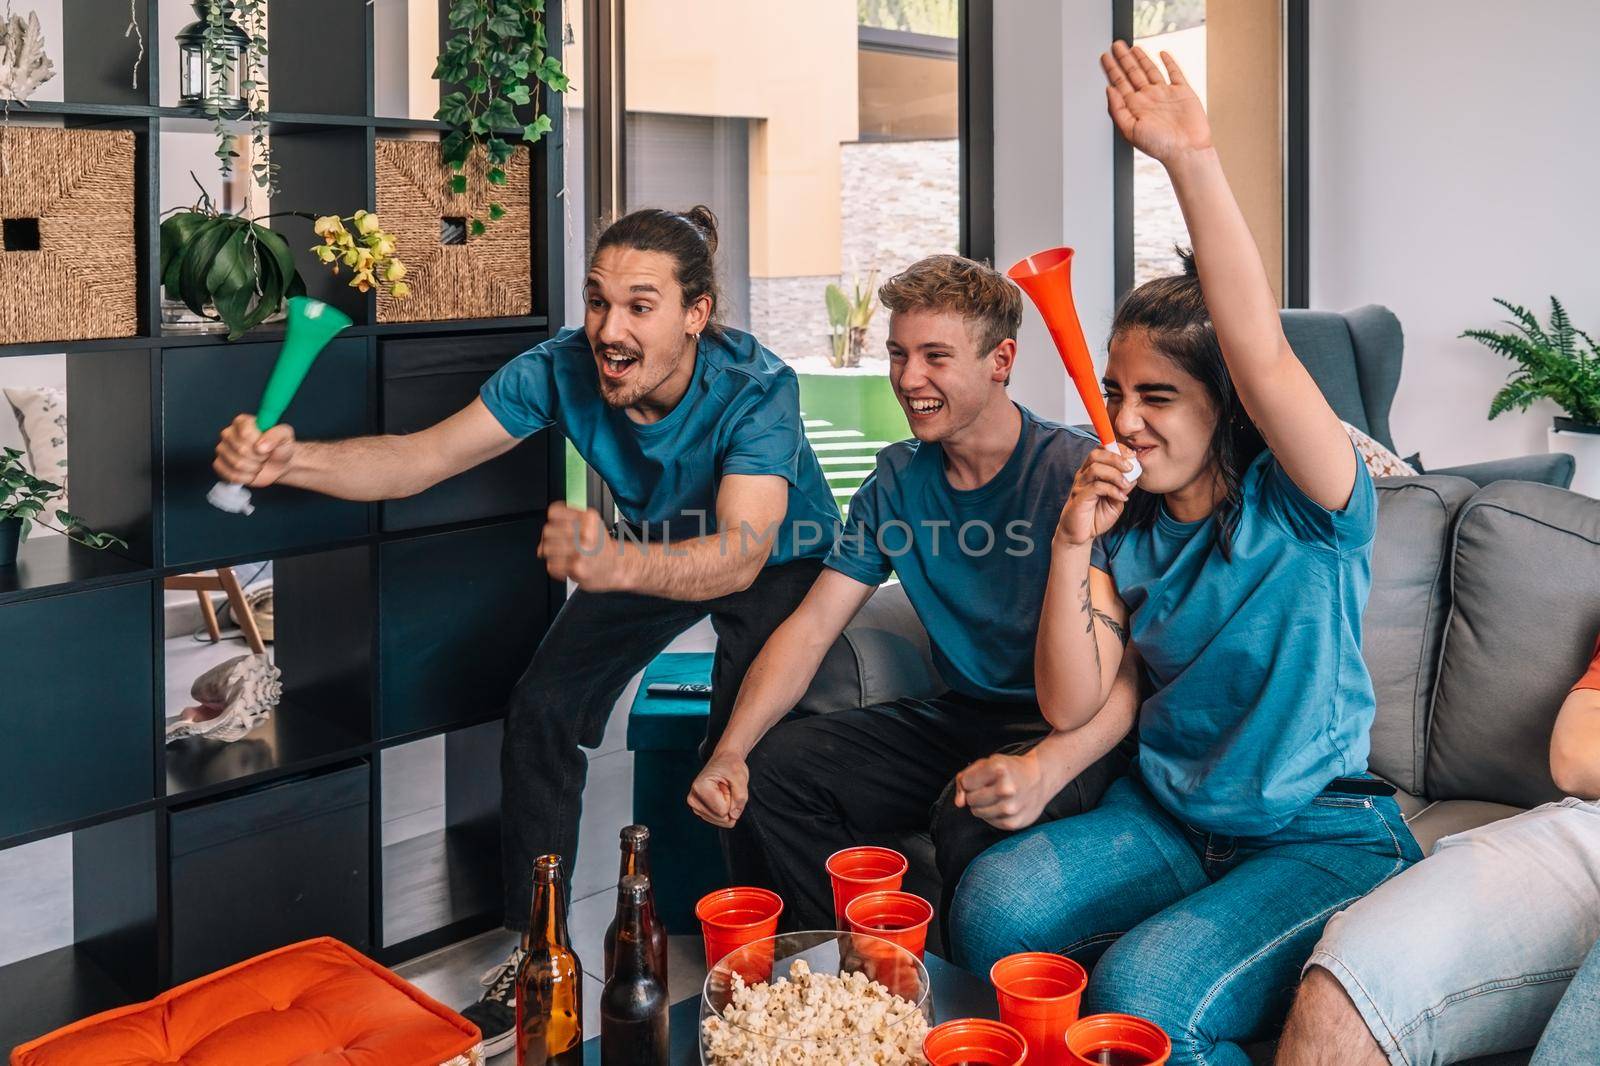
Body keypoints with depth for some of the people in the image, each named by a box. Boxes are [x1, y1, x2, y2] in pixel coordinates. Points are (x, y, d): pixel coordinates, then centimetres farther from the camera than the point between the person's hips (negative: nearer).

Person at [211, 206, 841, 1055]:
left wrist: (619, 564, -69)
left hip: (779, 563, -4)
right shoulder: (564, 369, -24)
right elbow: (422, 457, -27)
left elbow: (742, 551, -49)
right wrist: (289, 460, -46)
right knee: (541, 710, -11)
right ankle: (532, 961, 4)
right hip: (656, 547, 4)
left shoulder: (757, 389, -36)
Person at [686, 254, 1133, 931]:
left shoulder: (1077, 472, -15)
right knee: (766, 772, -10)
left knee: (980, 821, -37)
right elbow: (811, 625, 2)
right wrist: (730, 751, -14)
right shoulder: (899, 480, 4)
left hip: (1067, 734, -6)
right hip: (958, 718, 6)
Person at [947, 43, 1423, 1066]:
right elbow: (1069, 704, -1)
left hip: (1324, 838, -5)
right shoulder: (1129, 529, 5)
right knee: (990, 906, -17)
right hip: (1167, 817, 6)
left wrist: (1195, 160, -37)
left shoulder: (1303, 510, -11)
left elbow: (1266, 358, -31)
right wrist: (1074, 543, -14)